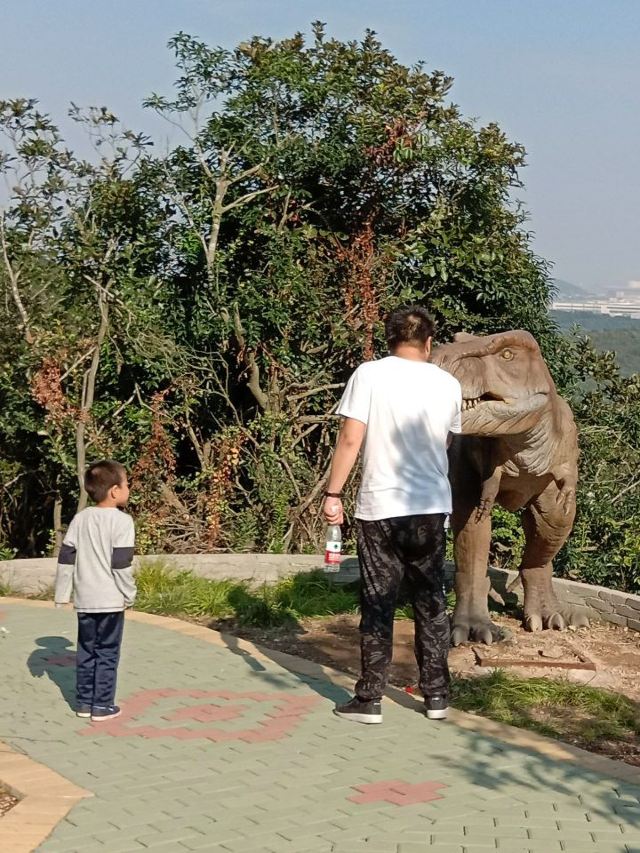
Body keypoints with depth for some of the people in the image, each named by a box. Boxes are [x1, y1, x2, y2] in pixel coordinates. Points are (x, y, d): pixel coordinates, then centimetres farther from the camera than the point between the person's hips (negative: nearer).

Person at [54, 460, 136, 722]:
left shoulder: (80, 519, 6)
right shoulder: (122, 521, -12)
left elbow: (66, 559, 5)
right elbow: (121, 564, -16)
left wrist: (62, 593, 12)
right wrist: (129, 594, -4)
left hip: (85, 599, 5)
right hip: (110, 600, -5)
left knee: (86, 651, 14)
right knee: (107, 653, 2)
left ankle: (84, 702, 19)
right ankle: (102, 706, 5)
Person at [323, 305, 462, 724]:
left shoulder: (369, 375, -7)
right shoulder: (448, 384, 3)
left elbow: (351, 439, -11)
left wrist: (333, 493, -5)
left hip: (380, 507, -3)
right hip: (432, 507, 3)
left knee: (378, 604, 4)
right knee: (431, 603, 13)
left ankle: (370, 700, 7)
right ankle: (437, 695, 19)